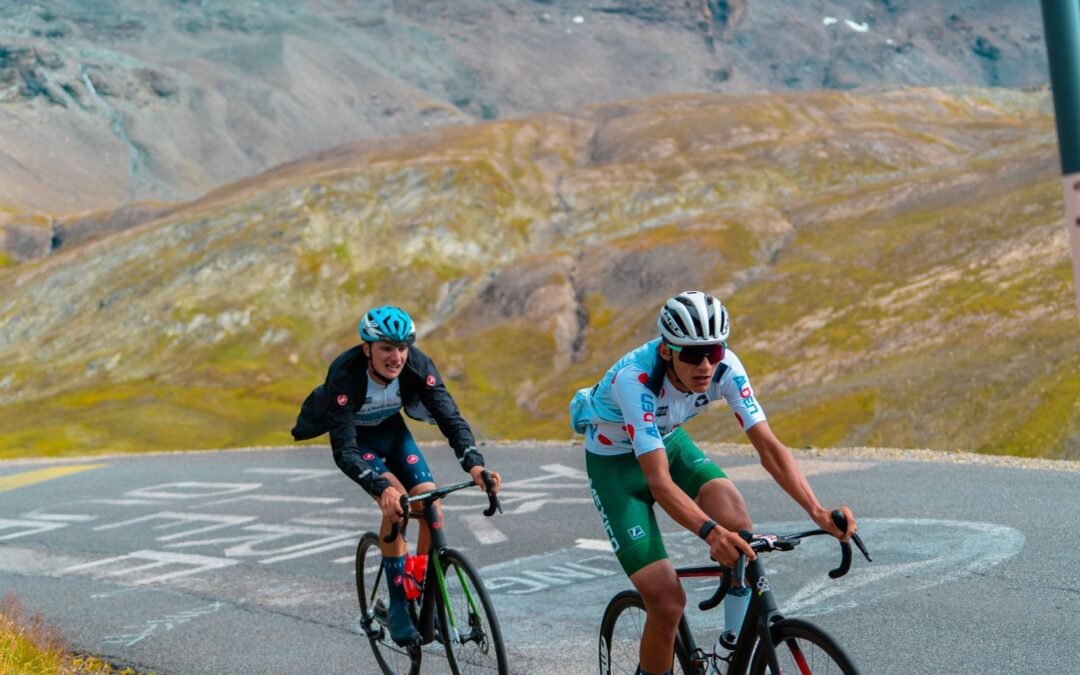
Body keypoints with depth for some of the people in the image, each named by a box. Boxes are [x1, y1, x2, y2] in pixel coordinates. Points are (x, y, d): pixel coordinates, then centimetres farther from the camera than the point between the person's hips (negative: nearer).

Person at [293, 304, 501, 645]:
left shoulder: (417, 365, -28)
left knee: (431, 504, -15)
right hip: (353, 435, -4)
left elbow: (450, 416, -31)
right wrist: (382, 488, -54)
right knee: (396, 501, -27)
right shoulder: (344, 374, -37)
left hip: (391, 429, 4)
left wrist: (474, 464, -49)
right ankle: (398, 608, -16)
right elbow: (344, 450, -39)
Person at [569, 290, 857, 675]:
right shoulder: (635, 379, -37)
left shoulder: (725, 367, -24)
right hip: (615, 461, -4)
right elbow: (658, 481, -44)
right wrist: (710, 532, -60)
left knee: (735, 519, -27)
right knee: (668, 603, -16)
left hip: (669, 442, 4)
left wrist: (817, 511, -39)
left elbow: (769, 447, -25)